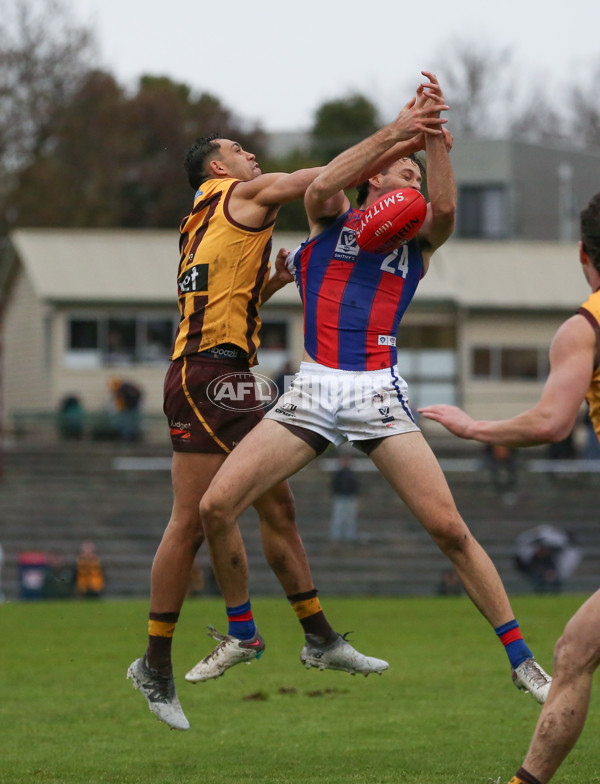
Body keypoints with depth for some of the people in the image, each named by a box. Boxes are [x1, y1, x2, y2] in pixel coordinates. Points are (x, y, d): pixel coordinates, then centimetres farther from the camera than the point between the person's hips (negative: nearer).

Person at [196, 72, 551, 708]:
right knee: (216, 507, -10)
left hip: (378, 393, 0)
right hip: (311, 391, 0)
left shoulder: (419, 239, 16)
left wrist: (435, 136, -12)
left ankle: (520, 659, 0)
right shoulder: (333, 218, 15)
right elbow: (320, 188, -8)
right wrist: (395, 129, -11)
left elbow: (445, 209, -7)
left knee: (449, 528, -10)